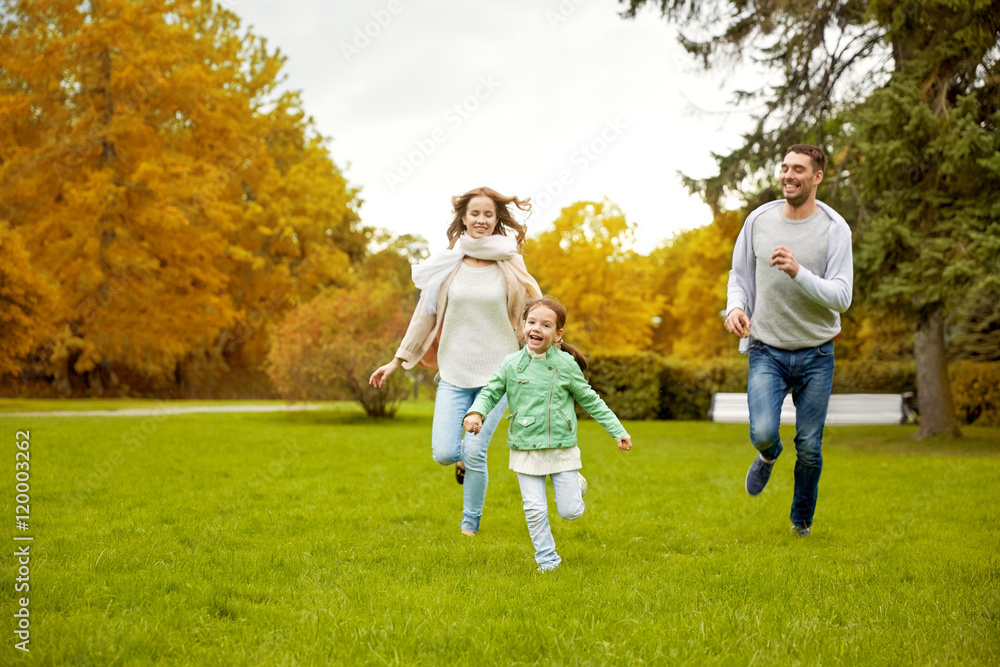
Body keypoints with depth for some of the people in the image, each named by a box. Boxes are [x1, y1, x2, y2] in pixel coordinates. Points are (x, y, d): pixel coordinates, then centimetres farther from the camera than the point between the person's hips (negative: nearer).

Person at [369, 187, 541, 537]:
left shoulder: (509, 264, 1)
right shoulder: (447, 264, 3)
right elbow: (425, 314, 9)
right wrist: (398, 360, 9)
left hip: (497, 371, -1)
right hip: (454, 372, 2)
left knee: (475, 452, -9)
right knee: (444, 453, -9)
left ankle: (470, 525, 14)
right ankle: (467, 457, 29)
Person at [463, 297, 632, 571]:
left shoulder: (565, 365, -4)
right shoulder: (511, 364, -3)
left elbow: (590, 401, 5)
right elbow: (491, 392, 6)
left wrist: (617, 431, 5)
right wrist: (476, 412, -16)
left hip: (562, 448, -1)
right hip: (525, 450, 1)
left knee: (569, 511, 1)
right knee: (535, 510, -1)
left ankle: (576, 487, 35)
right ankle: (547, 559, 19)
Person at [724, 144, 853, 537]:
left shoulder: (834, 229, -8)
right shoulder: (759, 220, 0)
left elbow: (842, 297, -14)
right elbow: (739, 275, 12)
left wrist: (798, 272, -28)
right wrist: (735, 306, -9)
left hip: (816, 354, -1)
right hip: (767, 350, 1)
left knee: (809, 448, 5)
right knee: (763, 433, -19)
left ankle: (802, 519, 33)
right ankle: (768, 456, 20)